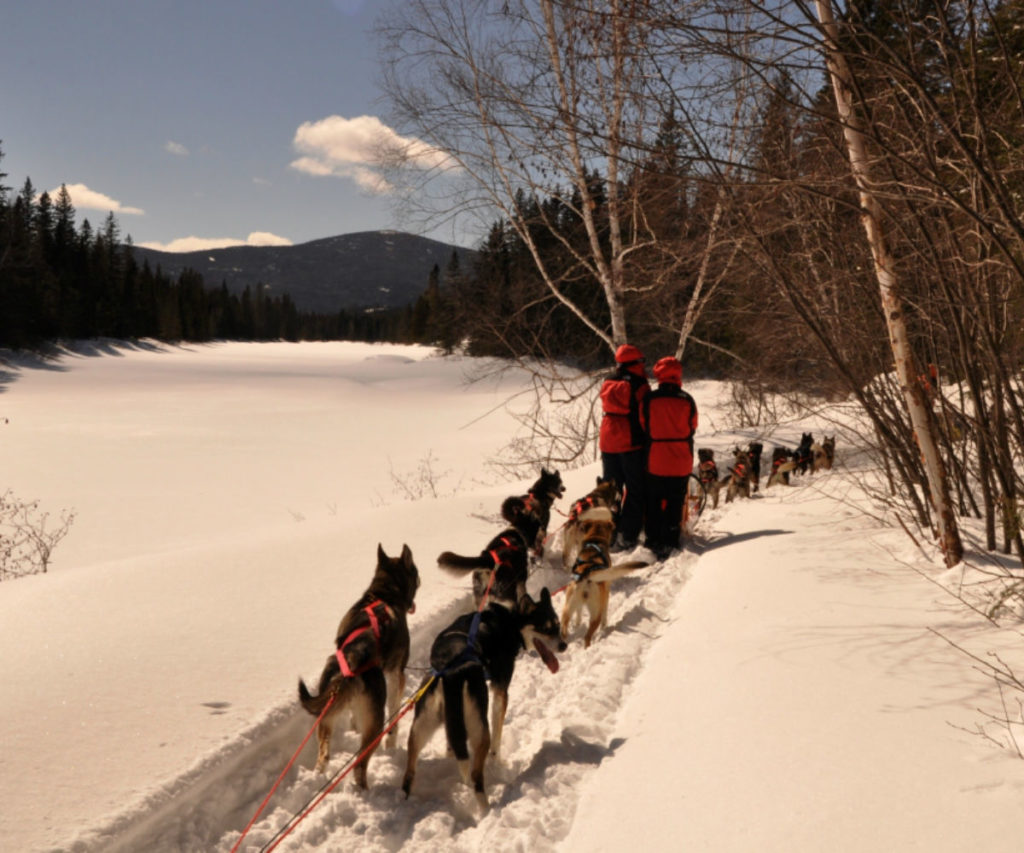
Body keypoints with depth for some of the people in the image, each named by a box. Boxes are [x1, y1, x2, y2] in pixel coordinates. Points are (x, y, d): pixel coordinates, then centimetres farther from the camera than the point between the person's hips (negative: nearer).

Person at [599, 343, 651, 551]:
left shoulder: (607, 385, 7)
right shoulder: (639, 386, -12)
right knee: (636, 491, 2)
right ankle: (627, 536, -1)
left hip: (609, 444, 6)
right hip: (633, 444, -6)